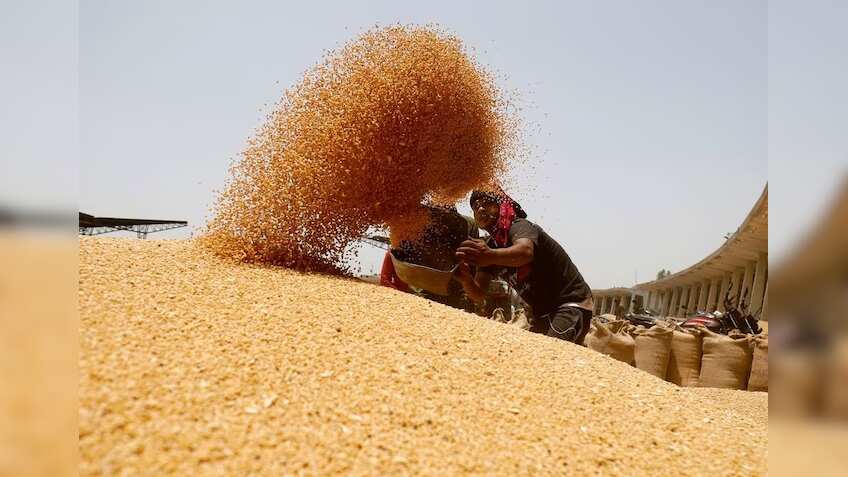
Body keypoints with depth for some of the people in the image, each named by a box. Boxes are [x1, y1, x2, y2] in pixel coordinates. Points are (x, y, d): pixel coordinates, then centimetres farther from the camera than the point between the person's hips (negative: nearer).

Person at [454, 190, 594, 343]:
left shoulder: (519, 226, -17)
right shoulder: (489, 247, 6)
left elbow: (525, 251, -42)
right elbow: (479, 295, -4)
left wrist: (491, 256, -62)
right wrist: (466, 279, -27)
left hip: (572, 304, -9)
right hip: (544, 314, 9)